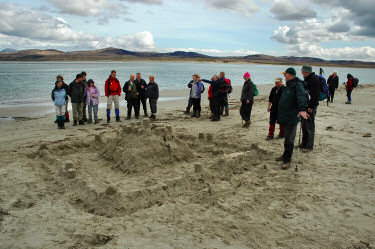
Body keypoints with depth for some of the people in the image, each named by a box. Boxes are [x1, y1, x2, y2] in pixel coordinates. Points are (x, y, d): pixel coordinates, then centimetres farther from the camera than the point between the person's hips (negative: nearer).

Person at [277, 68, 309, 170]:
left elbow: (301, 97, -30)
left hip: (292, 118, -9)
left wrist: (302, 109, -45)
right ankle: (286, 155, 31)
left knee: (289, 139, -2)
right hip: (285, 116, 9)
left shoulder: (298, 85, -13)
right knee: (287, 137, 19)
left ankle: (287, 160, 6)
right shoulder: (288, 86, 17)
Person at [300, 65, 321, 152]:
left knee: (309, 126, -4)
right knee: (304, 125, 15)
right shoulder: (306, 79, 15)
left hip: (310, 107, -10)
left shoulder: (314, 79, -15)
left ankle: (309, 146, 3)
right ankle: (304, 144, 26)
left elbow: (316, 95, -20)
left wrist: (311, 107, -22)